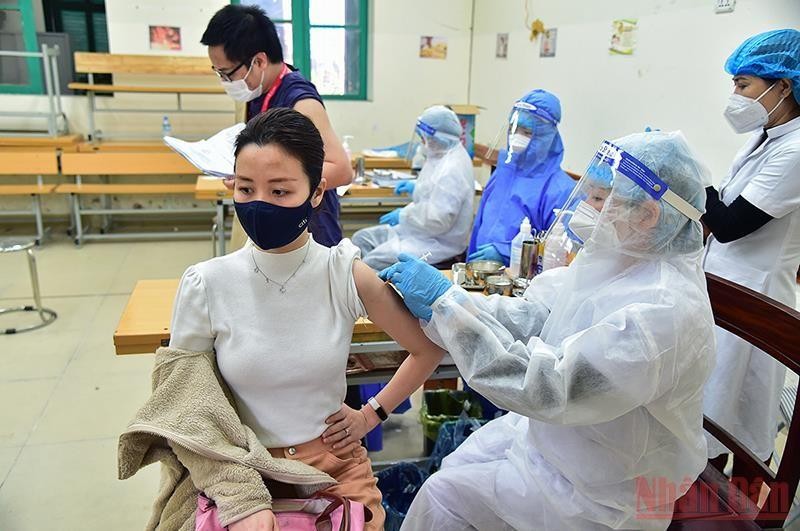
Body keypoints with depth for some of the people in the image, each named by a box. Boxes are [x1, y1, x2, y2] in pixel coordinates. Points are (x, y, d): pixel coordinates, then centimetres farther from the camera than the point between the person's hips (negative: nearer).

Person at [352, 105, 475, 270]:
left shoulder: (452, 170, -24)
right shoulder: (444, 157, 8)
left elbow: (439, 219, -27)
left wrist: (403, 215, -17)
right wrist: (416, 188, 13)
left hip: (439, 242, -11)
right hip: (422, 231, 11)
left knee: (372, 262, -23)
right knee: (361, 238, 7)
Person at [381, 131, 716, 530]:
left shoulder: (664, 311, -33)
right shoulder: (617, 260, -6)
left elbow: (544, 387, -36)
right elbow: (527, 315, -6)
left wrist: (445, 300, -33)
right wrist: (433, 302, -19)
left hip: (605, 492, -7)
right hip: (560, 429, 7)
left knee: (445, 494, -3)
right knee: (454, 467, 10)